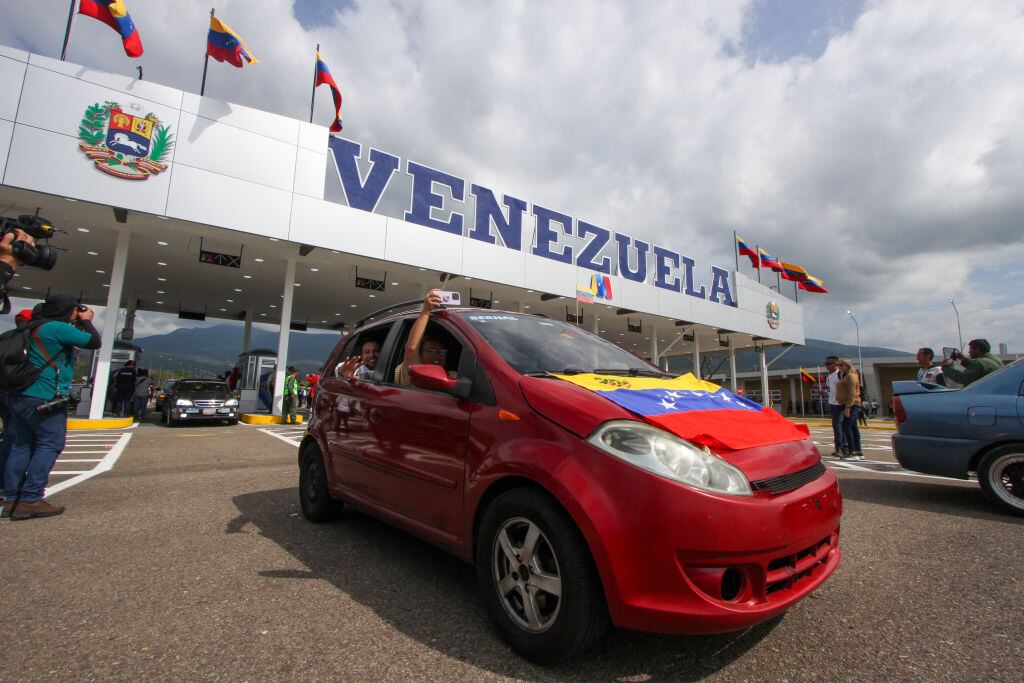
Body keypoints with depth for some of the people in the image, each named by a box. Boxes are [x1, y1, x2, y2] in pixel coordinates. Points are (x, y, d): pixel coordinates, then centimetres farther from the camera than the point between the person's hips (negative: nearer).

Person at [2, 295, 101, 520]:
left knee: (22, 446, 10)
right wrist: (86, 321, 4)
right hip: (44, 399, -9)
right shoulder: (57, 327, -14)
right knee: (49, 446, -4)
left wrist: (80, 323, 17)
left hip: (19, 396, 9)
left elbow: (72, 341, 26)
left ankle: (12, 500, 12)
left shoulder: (36, 327, 15)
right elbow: (94, 342, -11)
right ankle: (30, 500, -6)